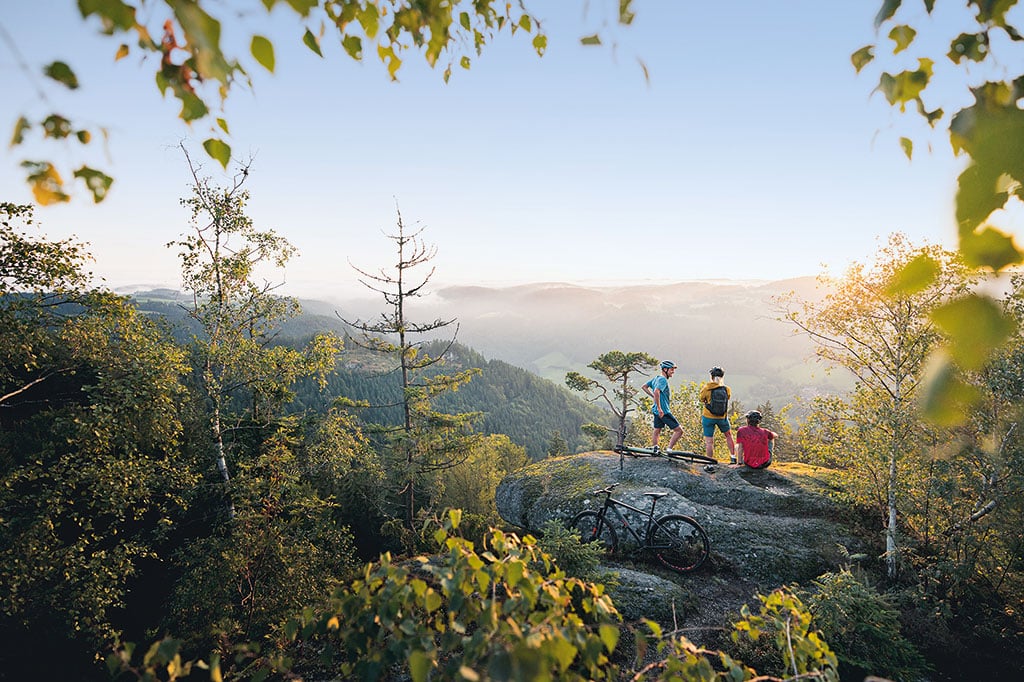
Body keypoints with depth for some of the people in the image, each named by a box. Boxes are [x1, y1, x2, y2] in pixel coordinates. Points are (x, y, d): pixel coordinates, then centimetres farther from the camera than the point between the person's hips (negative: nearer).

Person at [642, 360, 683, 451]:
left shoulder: (656, 378, 12)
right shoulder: (663, 379, -17)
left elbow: (644, 387, 22)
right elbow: (656, 391, -32)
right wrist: (659, 408, -29)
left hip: (657, 411, 10)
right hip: (664, 411, -10)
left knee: (656, 431, 17)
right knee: (679, 430, -5)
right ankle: (669, 450, -7)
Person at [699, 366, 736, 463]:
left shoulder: (706, 388, -12)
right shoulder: (726, 389, -7)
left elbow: (702, 401, 0)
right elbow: (727, 398, 9)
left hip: (708, 417, -2)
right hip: (722, 417, 2)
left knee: (709, 441, 5)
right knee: (729, 435, 26)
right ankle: (733, 458, 30)